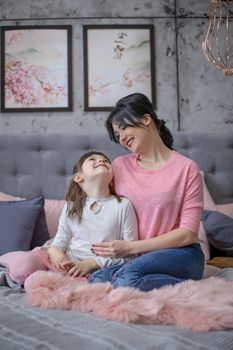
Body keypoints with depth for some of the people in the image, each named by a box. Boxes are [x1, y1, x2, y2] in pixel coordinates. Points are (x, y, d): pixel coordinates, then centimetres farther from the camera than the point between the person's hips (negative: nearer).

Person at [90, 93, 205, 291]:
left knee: (128, 277, -35)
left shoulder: (187, 168, -2)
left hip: (181, 254, -4)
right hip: (134, 259, 5)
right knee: (97, 279, -29)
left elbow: (187, 233, -7)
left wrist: (130, 247, -14)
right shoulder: (119, 166, 10)